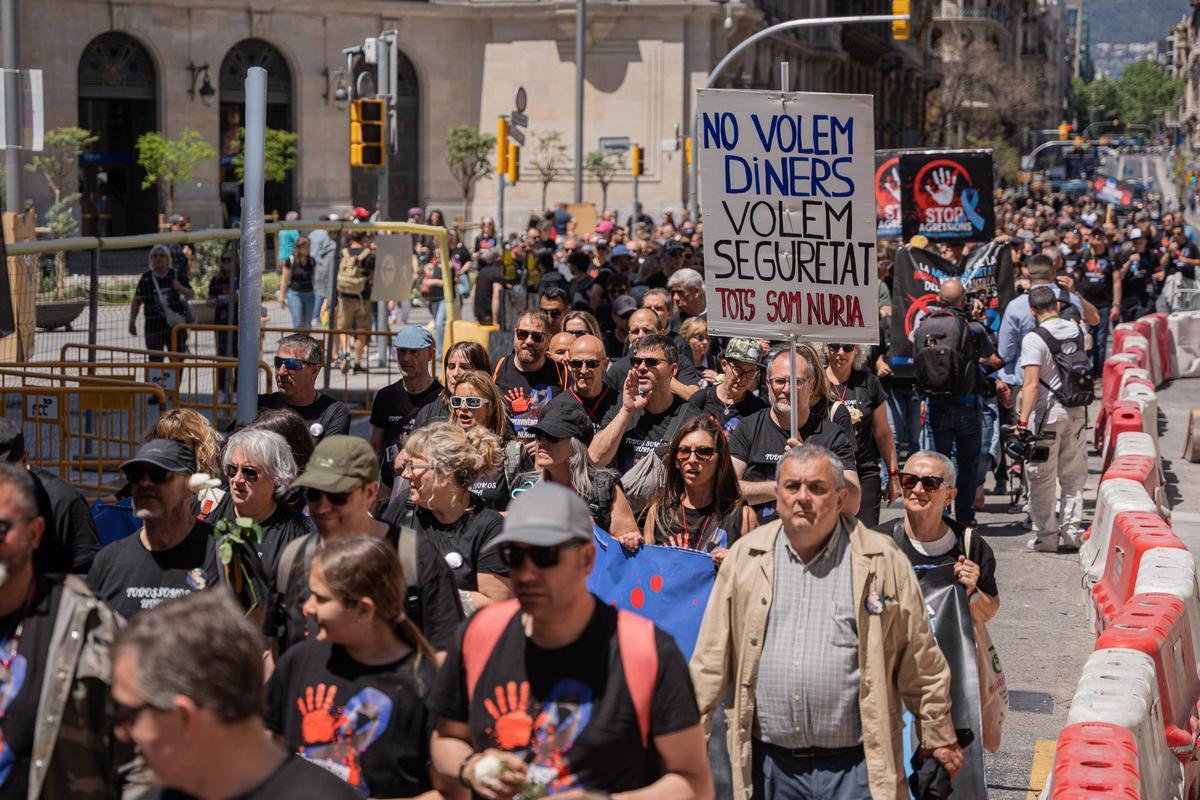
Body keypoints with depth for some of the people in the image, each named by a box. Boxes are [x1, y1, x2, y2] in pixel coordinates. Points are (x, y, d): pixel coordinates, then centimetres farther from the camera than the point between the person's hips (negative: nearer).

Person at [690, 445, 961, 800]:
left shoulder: (883, 561, 0)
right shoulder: (745, 557, 6)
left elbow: (920, 660, 5)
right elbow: (711, 657, 8)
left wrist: (939, 738, 8)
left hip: (855, 766, -2)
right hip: (768, 764, 2)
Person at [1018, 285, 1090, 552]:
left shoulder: (1033, 339, -15)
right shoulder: (1075, 330, 3)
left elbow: (1032, 383, -21)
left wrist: (1023, 420, -21)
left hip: (1048, 411, -6)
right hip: (1077, 410, 6)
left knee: (1043, 476, 5)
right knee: (1073, 474, 14)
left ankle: (1046, 535, 9)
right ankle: (1072, 531, 16)